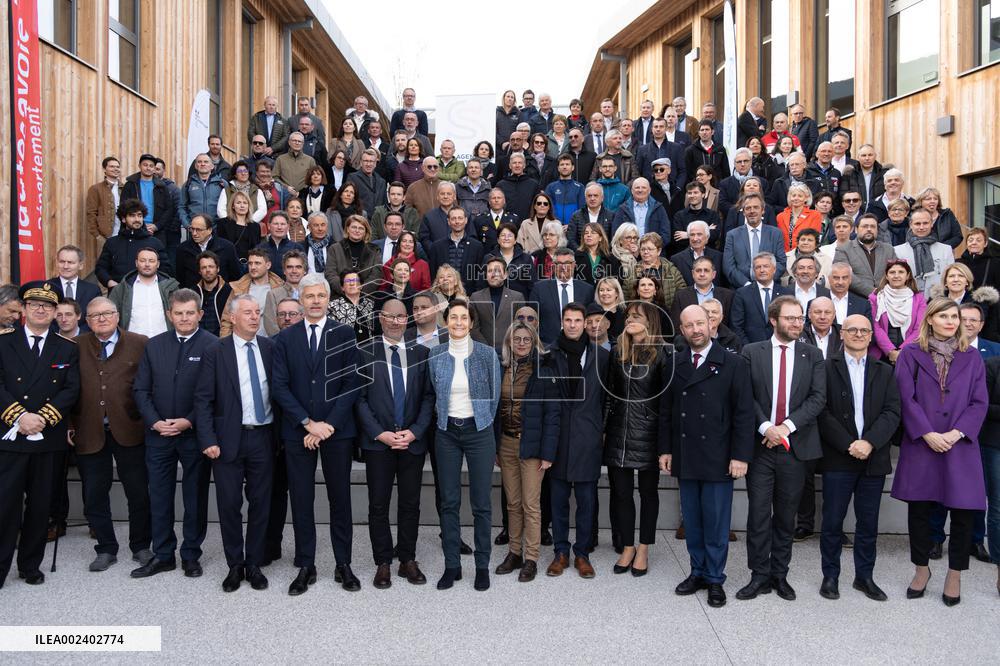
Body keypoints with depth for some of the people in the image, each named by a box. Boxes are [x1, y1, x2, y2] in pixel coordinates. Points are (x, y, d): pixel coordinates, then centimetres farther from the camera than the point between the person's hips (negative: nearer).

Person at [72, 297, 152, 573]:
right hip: (89, 433, 2)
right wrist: (69, 425, 0)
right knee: (94, 497, 10)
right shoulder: (76, 347, 5)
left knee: (139, 493, 7)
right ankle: (106, 549, 25)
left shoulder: (140, 344, -1)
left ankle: (141, 546, 24)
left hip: (129, 431, -2)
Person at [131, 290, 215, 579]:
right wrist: (155, 422, -6)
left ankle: (191, 555, 22)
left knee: (196, 498, 8)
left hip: (195, 434, -3)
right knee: (159, 497, 10)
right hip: (158, 434, 4)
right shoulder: (154, 345, 7)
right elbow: (141, 389, 7)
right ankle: (162, 555, 23)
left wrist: (189, 421, -15)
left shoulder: (212, 345, -8)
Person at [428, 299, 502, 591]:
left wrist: (482, 422, 8)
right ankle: (451, 565, 17)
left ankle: (482, 566, 16)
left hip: (479, 430, -2)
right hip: (446, 432, 2)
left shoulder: (487, 353, -5)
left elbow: (494, 394, 3)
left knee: (481, 502, 3)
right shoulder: (436, 355, 0)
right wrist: (443, 418, 11)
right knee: (449, 501, 6)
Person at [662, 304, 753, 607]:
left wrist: (740, 455, -11)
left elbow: (743, 413, -7)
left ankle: (715, 579, 19)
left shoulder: (733, 364, -4)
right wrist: (665, 449, 7)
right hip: (684, 458, 4)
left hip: (718, 458, -4)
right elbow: (667, 410, 11)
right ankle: (697, 572, 27)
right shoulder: (674, 364, 7)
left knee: (716, 523, 5)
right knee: (692, 521, 13)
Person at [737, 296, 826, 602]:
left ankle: (780, 575, 24)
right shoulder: (751, 352, 2)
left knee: (786, 516, 11)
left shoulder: (813, 355, 6)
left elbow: (818, 397, -4)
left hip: (795, 447, 1)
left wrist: (787, 426, -15)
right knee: (758, 514, 2)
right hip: (760, 444, -1)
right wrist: (765, 427, -16)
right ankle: (759, 576, 14)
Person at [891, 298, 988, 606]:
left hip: (960, 445, 1)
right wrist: (927, 434, -12)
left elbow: (980, 402, 3)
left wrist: (955, 434, -10)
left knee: (963, 510, 3)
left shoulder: (971, 357, 8)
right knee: (919, 508, 5)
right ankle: (921, 568, 24)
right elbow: (906, 397, -4)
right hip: (920, 443, -1)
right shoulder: (911, 354, 2)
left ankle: (955, 574, 21)